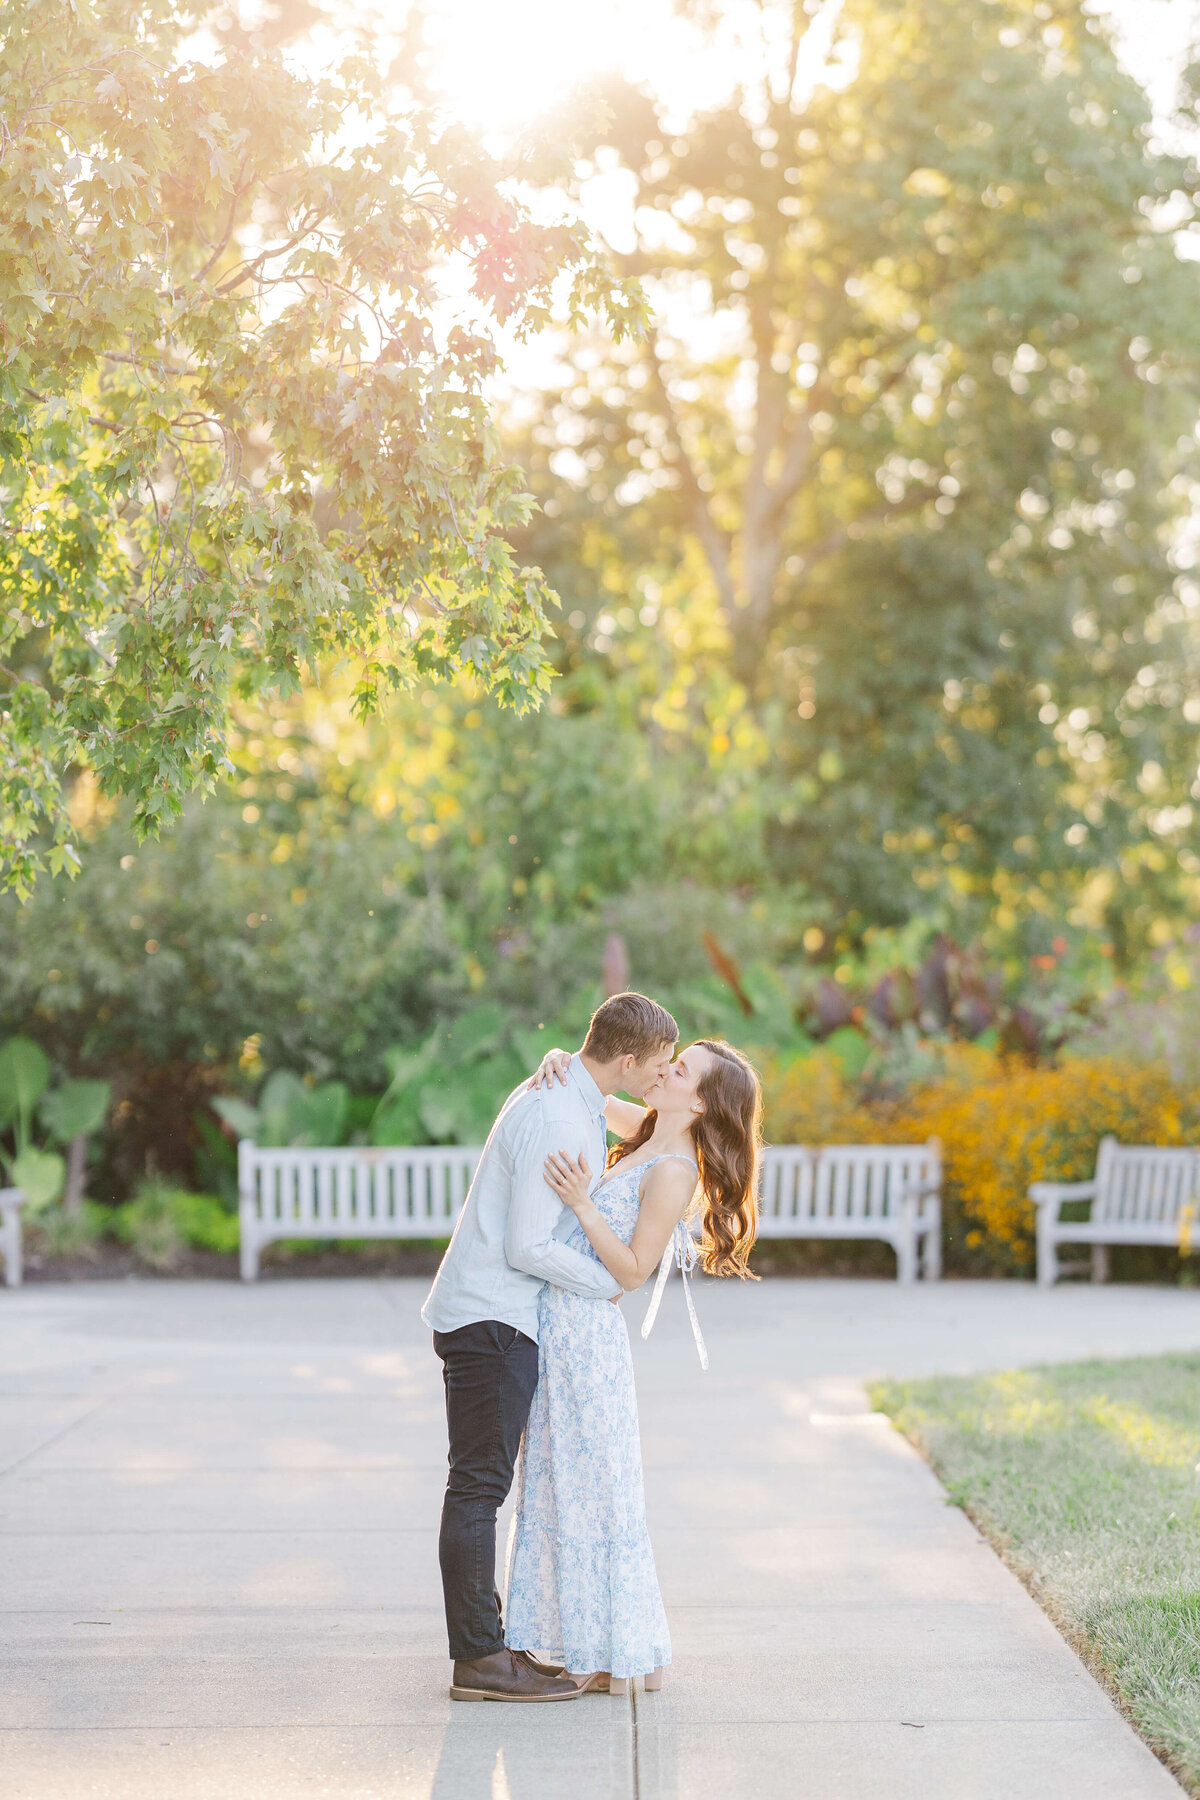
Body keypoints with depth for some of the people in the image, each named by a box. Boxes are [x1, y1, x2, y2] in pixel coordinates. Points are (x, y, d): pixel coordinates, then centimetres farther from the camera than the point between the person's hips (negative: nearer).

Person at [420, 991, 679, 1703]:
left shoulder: (563, 1093, 11)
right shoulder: (556, 1122, -21)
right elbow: (528, 1248, -21)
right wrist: (610, 1284, -9)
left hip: (499, 1316, 10)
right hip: (492, 1318, -10)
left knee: (485, 1485, 12)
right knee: (479, 1486, -6)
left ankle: (483, 1646, 18)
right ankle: (479, 1659, -3)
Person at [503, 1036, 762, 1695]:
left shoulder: (674, 1171, -16)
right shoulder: (644, 1134, 8)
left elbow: (633, 1270, -17)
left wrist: (581, 1204, -26)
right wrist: (558, 1062, 0)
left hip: (587, 1333, -9)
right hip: (558, 1327, 9)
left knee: (590, 1488, 0)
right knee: (556, 1484, 15)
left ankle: (618, 1653, 11)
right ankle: (575, 1637, 25)